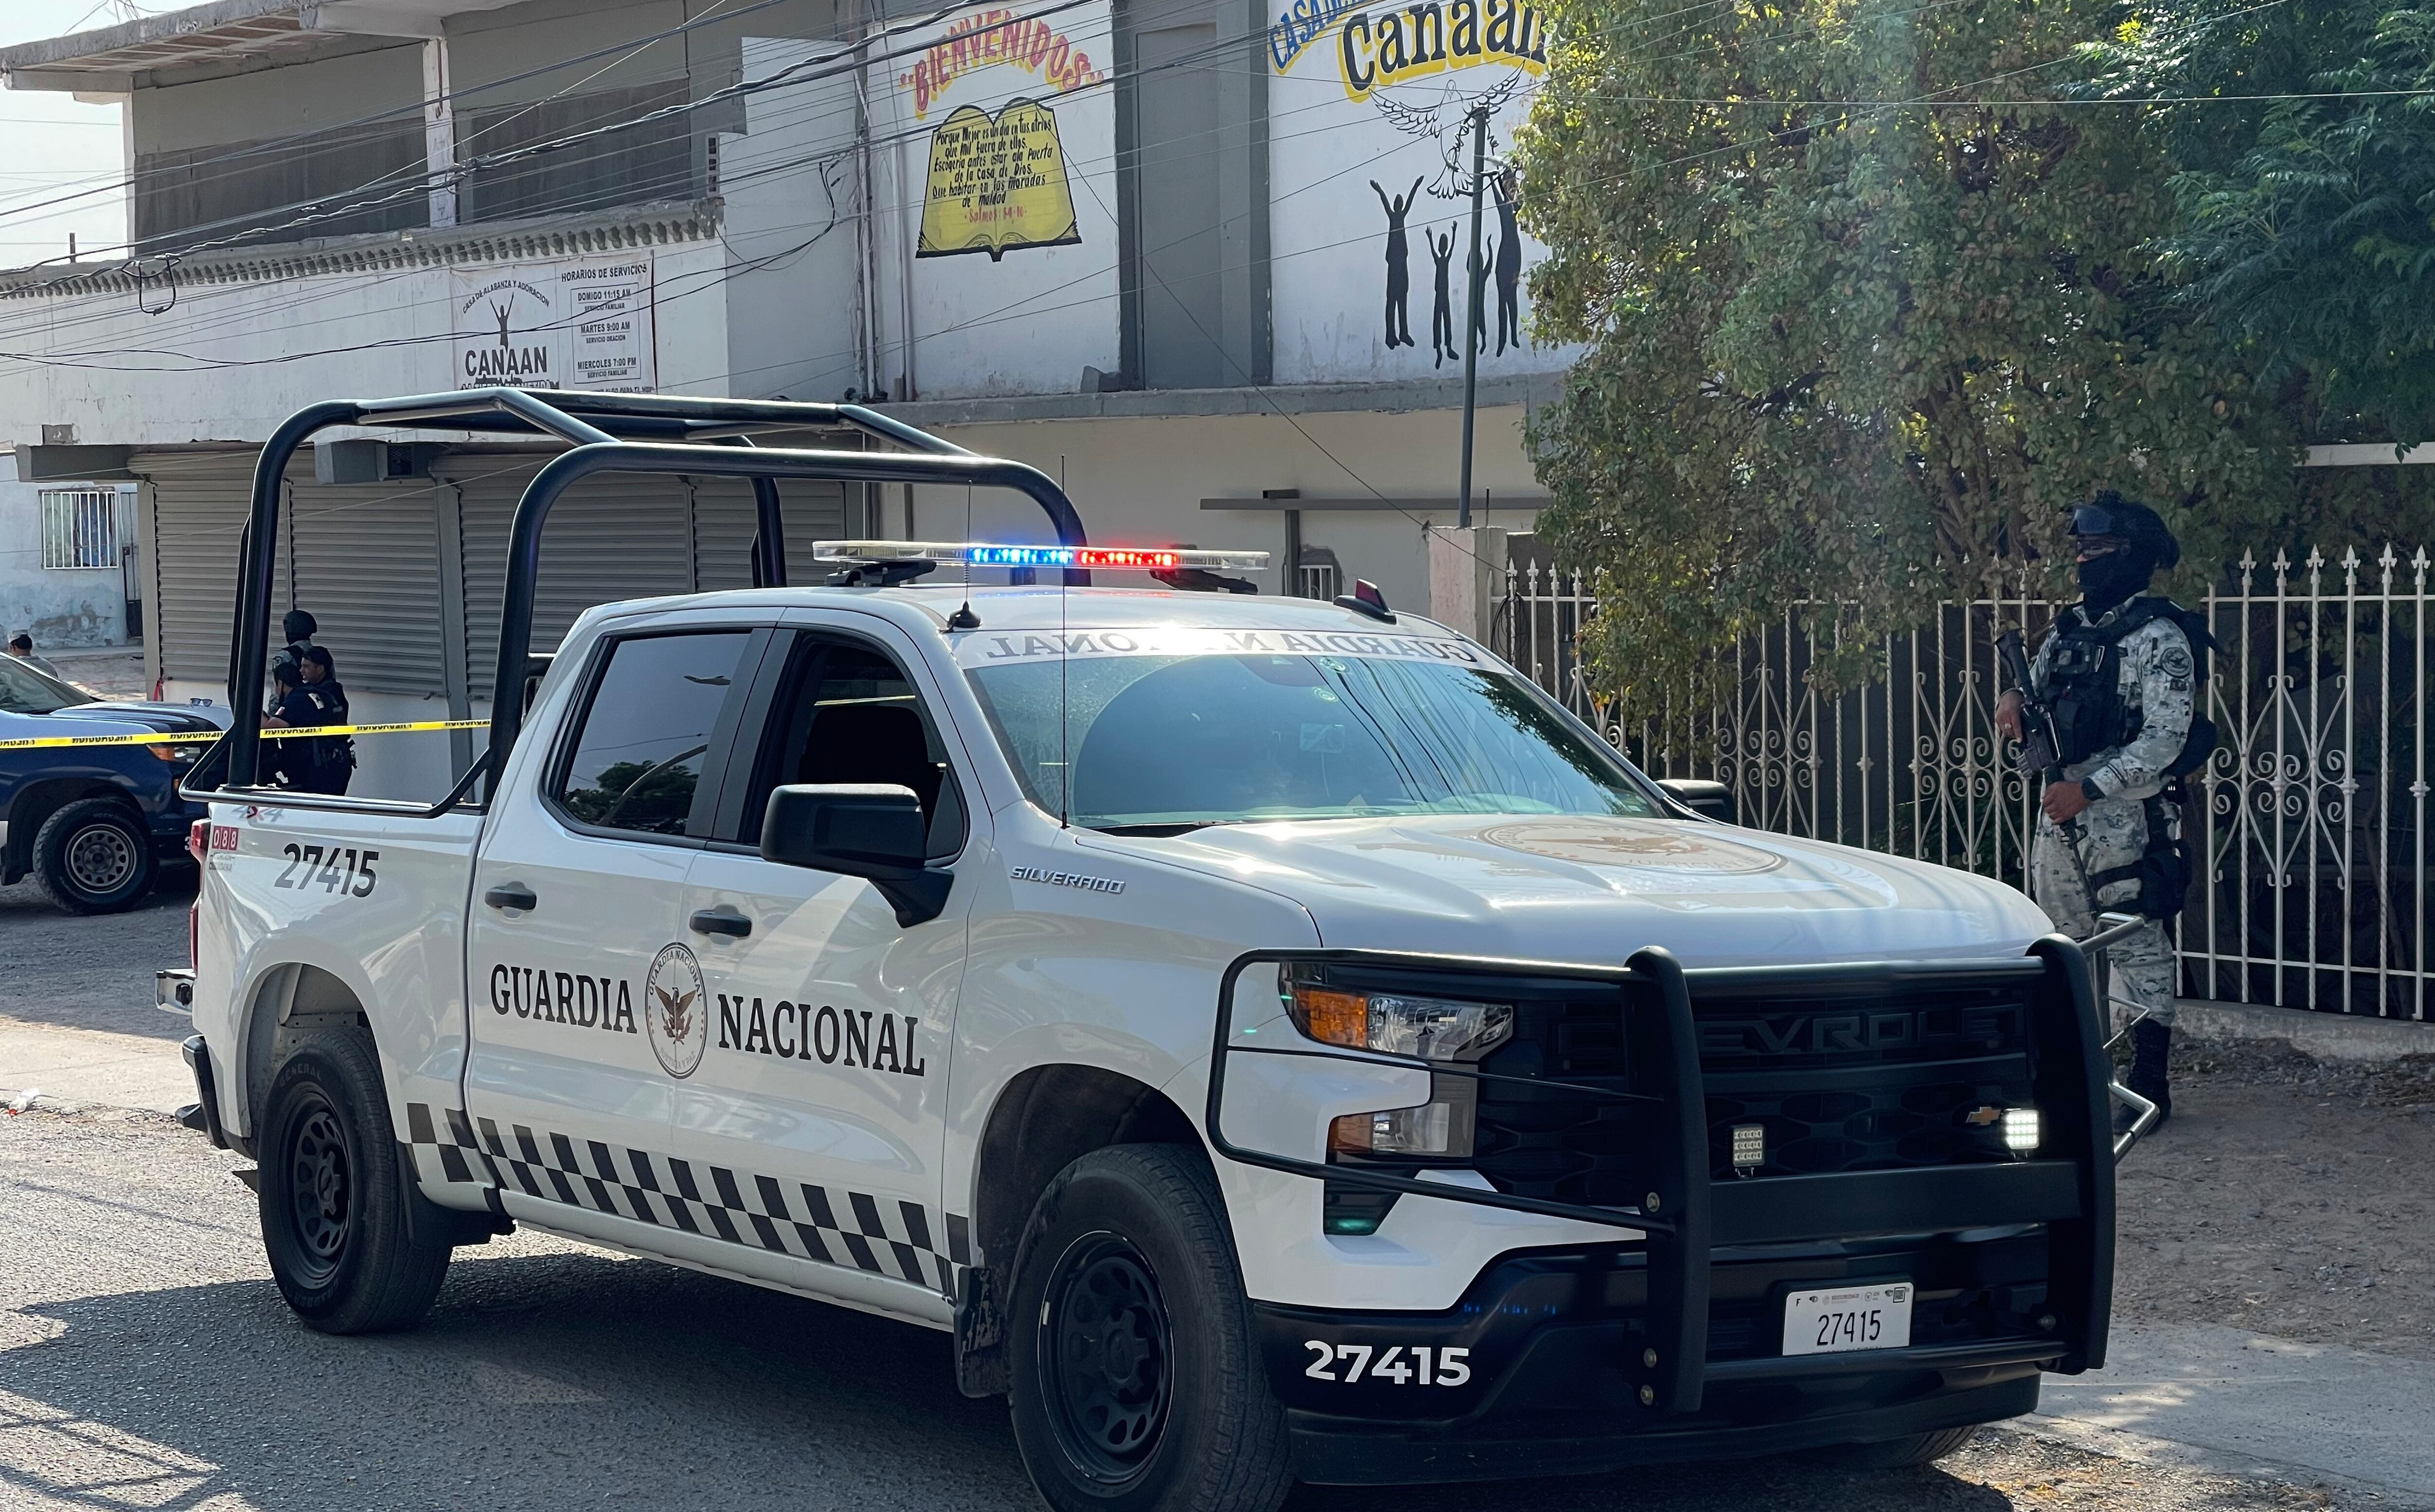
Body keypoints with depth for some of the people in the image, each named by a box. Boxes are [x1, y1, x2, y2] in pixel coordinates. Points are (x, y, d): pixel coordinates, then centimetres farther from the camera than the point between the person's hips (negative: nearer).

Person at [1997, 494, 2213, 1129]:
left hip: (2126, 817, -8)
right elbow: (2038, 692, 23)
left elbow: (2164, 741, -17)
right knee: (2063, 945, 13)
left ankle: (2151, 1085, 2)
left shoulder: (2160, 638, -11)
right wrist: (2015, 700, -2)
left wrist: (2089, 789, -23)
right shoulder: (2069, 629, 12)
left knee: (2138, 946, -3)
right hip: (2060, 812, 8)